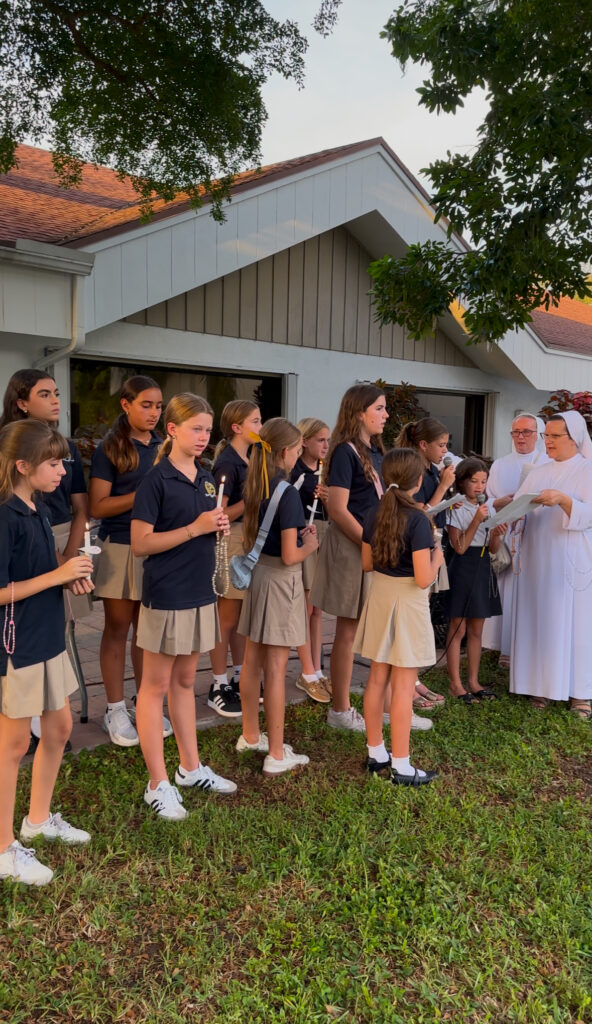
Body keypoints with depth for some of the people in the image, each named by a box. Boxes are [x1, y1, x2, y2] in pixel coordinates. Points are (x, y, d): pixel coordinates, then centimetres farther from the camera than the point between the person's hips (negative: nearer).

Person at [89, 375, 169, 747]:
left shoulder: (163, 447, 10)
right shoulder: (110, 449, -6)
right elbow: (98, 506, -10)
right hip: (120, 548, -4)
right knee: (118, 630, 6)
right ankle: (116, 711, 16)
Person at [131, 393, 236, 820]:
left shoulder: (207, 478, 9)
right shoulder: (157, 480, -12)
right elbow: (140, 543, -15)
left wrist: (220, 526, -3)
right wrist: (195, 528, -20)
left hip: (200, 592, 7)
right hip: (166, 596, -7)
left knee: (185, 681, 18)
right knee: (156, 686, 4)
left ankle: (191, 767, 30)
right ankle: (158, 784, 13)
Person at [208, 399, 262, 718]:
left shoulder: (250, 460, 12)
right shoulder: (227, 462, -14)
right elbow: (220, 514, -20)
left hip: (251, 539, 9)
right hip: (232, 540, -8)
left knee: (242, 615, 16)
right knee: (227, 618, 1)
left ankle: (239, 677, 27)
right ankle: (219, 686, 12)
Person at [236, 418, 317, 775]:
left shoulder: (255, 486, 5)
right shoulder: (287, 491, -18)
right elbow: (290, 556, -21)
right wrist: (310, 543, -1)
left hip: (257, 573, 8)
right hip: (280, 581, -8)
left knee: (253, 660, 17)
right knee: (276, 669, -1)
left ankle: (251, 736, 32)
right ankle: (277, 755, 9)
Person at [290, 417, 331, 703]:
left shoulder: (324, 473, 12)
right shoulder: (294, 471, -9)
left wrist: (327, 499, -7)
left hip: (322, 539, 7)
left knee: (317, 609, 11)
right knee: (305, 608, -1)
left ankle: (316, 671, 20)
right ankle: (308, 674, 9)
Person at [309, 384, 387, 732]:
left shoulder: (376, 452, 13)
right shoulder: (345, 452, -12)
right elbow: (338, 510, -17)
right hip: (351, 547, -8)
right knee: (349, 629, 2)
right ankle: (340, 710, 15)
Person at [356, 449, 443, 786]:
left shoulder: (374, 515, 1)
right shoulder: (419, 521, -19)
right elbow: (423, 579, -20)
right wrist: (437, 558, -2)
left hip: (379, 595, 6)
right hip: (407, 603, -6)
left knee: (377, 679, 15)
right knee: (403, 686, 2)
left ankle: (376, 752, 29)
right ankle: (401, 766, 13)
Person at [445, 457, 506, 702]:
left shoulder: (487, 509, 11)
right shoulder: (456, 509, -7)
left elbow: (492, 549, 10)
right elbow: (460, 547, -15)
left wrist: (496, 534, -10)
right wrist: (477, 521, -20)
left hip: (483, 568, 6)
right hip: (462, 569, -6)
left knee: (476, 630, 12)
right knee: (458, 629, 0)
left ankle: (473, 681, 22)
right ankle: (455, 684, 9)